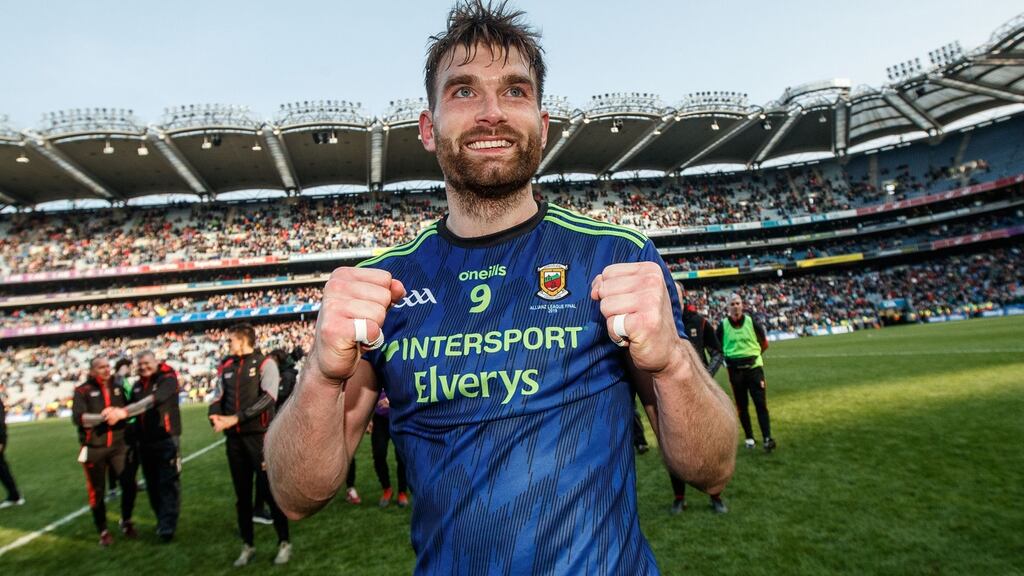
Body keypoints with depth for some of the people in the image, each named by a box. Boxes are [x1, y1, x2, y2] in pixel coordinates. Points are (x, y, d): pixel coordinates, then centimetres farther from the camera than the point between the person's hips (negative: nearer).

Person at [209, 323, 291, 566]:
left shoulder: (264, 363, -5)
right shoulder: (226, 367, 12)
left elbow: (268, 397, -16)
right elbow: (218, 397, 10)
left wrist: (236, 418, -20)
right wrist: (215, 416, -12)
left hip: (260, 435, -5)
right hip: (234, 438, 5)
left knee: (268, 489, -1)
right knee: (242, 493, 12)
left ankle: (284, 542, 13)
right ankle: (248, 545, 26)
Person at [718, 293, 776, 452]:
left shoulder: (752, 323, -1)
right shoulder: (723, 325, -2)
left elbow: (764, 344, 12)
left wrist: (753, 355, 11)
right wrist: (726, 359, 1)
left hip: (754, 366, 0)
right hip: (735, 370, 1)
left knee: (761, 403, -6)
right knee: (741, 405, 8)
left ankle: (767, 438, -3)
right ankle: (749, 437, 20)